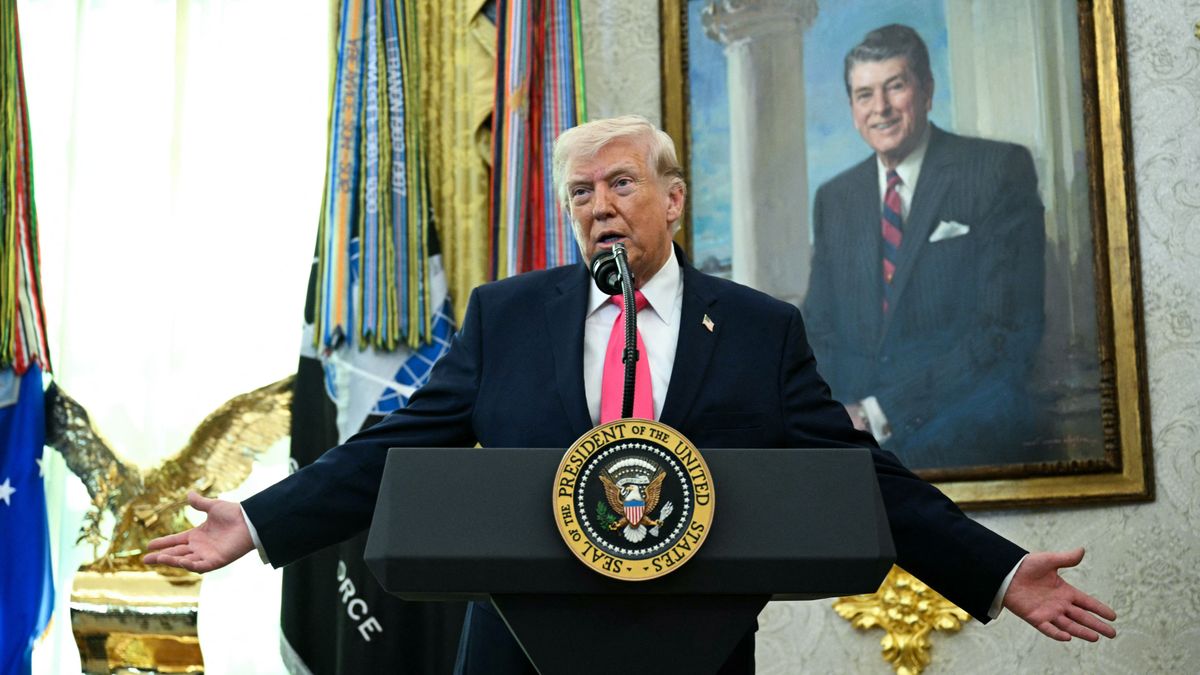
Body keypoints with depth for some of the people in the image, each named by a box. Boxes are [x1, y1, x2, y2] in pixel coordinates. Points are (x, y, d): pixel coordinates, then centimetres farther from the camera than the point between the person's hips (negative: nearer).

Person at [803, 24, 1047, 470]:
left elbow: (1009, 330, -9)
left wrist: (884, 412, -13)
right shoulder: (833, 199, 17)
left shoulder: (1001, 170, 0)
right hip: (856, 440, 4)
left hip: (969, 445, -4)